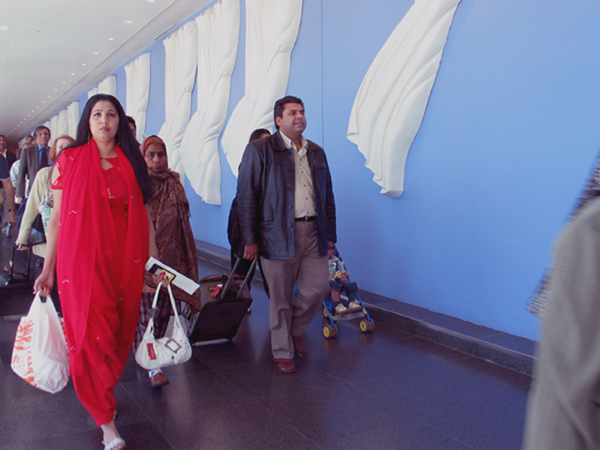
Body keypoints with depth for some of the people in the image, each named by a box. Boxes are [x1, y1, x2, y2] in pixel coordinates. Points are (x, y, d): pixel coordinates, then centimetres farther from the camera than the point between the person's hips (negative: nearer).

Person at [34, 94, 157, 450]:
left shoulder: (131, 163, 8)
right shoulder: (69, 160, 2)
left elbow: (143, 214, 10)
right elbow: (57, 217, 3)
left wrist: (155, 260, 6)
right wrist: (48, 269, 2)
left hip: (125, 260, 3)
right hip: (82, 259, -2)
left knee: (120, 329, 8)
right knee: (93, 333, -4)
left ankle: (103, 395, 33)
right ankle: (106, 421, 8)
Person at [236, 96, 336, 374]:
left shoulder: (316, 153, 16)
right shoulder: (259, 150, -2)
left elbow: (328, 196, 19)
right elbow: (246, 196, -5)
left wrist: (330, 234, 13)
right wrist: (250, 239, -10)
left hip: (313, 232, 5)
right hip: (278, 234, -5)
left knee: (318, 287, 5)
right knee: (281, 298, 3)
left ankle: (296, 330, 33)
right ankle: (283, 352, 21)